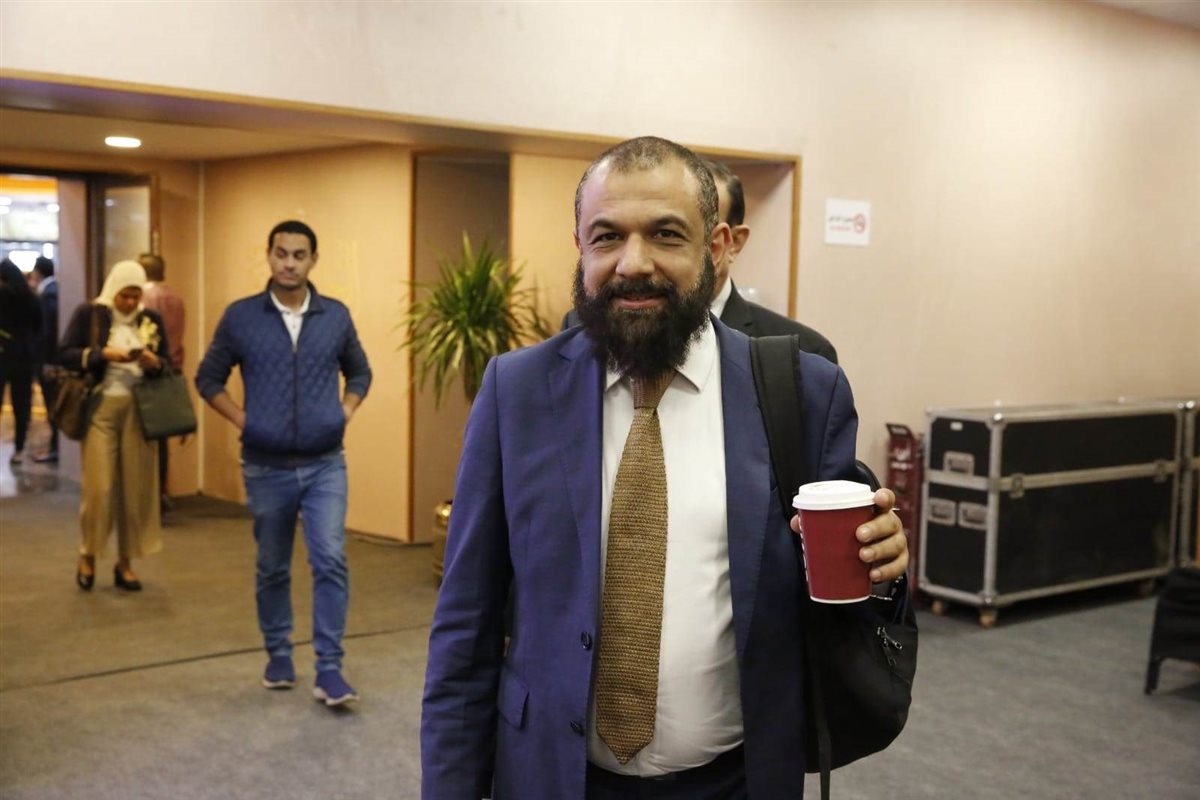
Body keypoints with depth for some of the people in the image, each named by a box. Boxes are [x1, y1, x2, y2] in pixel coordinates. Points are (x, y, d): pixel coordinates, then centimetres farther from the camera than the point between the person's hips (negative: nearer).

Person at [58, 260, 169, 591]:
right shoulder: (88, 313, 1)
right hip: (101, 407, -2)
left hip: (139, 410, 3)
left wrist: (155, 363, -12)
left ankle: (125, 563, 14)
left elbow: (168, 363, 10)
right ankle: (87, 557, 16)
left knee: (136, 487, 2)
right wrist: (103, 354, -18)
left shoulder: (152, 320, 9)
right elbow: (65, 354, -4)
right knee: (98, 485, -6)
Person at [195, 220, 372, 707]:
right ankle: (278, 656, 28)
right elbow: (208, 378, 8)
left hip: (325, 465, 0)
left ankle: (329, 669, -3)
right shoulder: (240, 317, -2)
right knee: (272, 568, 12)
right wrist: (242, 420, -4)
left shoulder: (336, 316, 2)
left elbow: (360, 372, 16)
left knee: (331, 562, -10)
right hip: (266, 467, 0)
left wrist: (344, 413, 1)